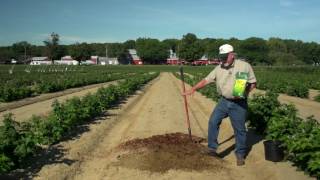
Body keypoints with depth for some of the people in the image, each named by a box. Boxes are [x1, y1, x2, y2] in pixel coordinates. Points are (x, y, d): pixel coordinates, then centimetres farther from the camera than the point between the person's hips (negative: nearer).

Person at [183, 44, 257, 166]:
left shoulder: (244, 66, -7)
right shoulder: (219, 68, 3)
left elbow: (253, 83, -2)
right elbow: (206, 80, 3)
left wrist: (244, 92, -18)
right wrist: (193, 89, -6)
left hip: (239, 104, -3)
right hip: (224, 101, 4)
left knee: (239, 129, 4)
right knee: (213, 121, -7)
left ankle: (240, 155, 21)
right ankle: (212, 148, 6)